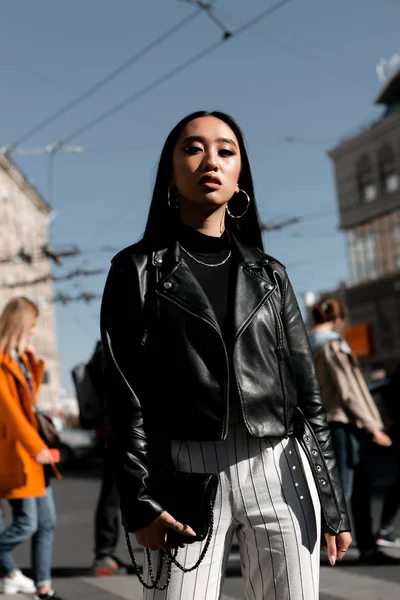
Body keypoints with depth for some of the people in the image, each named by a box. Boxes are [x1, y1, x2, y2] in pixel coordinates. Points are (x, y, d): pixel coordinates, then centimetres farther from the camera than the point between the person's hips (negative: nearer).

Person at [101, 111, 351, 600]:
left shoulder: (268, 274, 13)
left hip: (280, 476, 3)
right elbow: (125, 395, -1)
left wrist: (332, 503, 9)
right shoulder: (139, 270, 5)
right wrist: (139, 501, -10)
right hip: (188, 475, -2)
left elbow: (306, 392, 12)